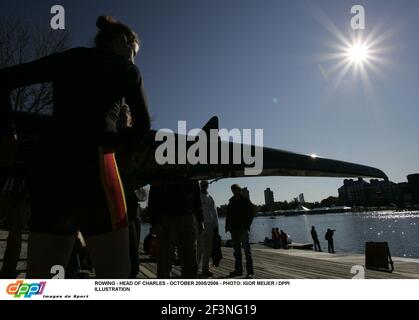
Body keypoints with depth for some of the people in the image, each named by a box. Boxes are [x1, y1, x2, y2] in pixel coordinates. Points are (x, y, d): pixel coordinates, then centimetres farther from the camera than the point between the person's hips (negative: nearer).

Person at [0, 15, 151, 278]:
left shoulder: (68, 58, 22)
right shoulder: (125, 68, 12)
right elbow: (143, 123, 16)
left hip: (47, 165, 6)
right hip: (91, 165, -5)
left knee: (40, 278, 11)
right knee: (115, 276, 2)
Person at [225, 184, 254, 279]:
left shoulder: (246, 201, -1)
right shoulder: (231, 202, 14)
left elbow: (251, 214, -4)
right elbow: (228, 216, 17)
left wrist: (246, 227, -14)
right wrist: (227, 226, 6)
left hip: (243, 229, -5)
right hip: (234, 229, 5)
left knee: (247, 250, -4)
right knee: (237, 251, 9)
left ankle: (250, 272, 0)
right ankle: (238, 270, 16)